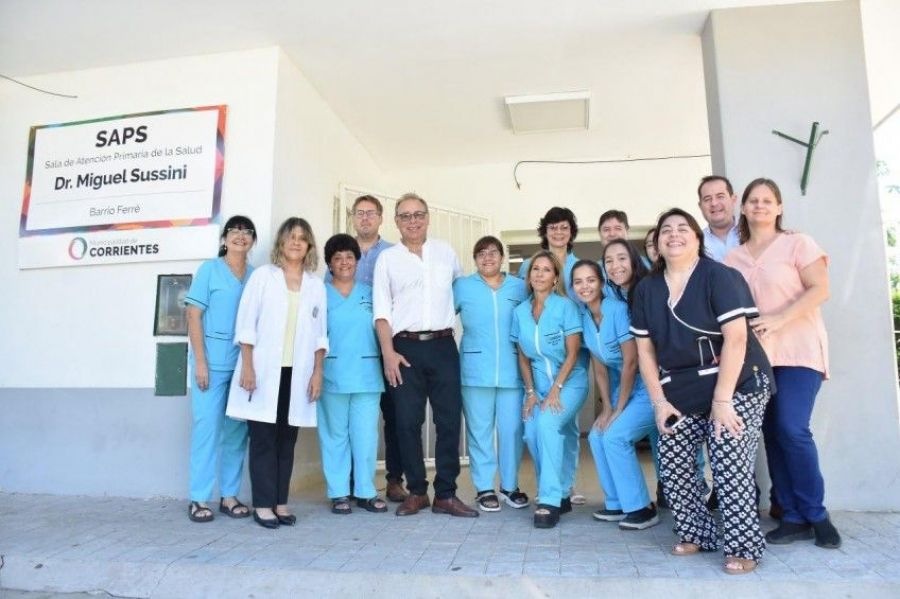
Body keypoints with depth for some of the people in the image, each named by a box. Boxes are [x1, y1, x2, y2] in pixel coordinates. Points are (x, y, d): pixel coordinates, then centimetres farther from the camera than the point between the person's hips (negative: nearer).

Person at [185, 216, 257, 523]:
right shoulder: (209, 269, 2)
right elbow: (193, 315, -3)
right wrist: (200, 361, -10)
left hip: (244, 362, 4)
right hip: (212, 360, -3)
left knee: (237, 429, 7)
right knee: (207, 426, -1)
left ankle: (230, 495, 17)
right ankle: (199, 499, 8)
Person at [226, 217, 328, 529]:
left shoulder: (316, 284, 11)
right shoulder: (263, 275, 4)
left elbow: (319, 333, 10)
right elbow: (246, 324, -1)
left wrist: (317, 371, 3)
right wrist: (247, 366, -8)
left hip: (298, 373, 3)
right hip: (265, 371, -2)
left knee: (287, 439, 7)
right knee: (263, 438, 0)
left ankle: (280, 502, 15)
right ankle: (263, 504, 8)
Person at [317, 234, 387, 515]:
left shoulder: (370, 293, 13)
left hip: (366, 374, 2)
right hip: (332, 375, -2)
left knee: (366, 435, 3)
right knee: (335, 434, 4)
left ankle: (365, 491, 15)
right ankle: (338, 493, 15)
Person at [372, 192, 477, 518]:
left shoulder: (446, 252, 11)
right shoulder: (387, 258, 5)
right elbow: (381, 311, 1)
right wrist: (388, 353, -8)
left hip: (443, 346, 2)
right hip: (406, 348, -1)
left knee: (449, 420, 1)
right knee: (408, 422, 2)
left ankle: (446, 494, 12)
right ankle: (416, 492, 16)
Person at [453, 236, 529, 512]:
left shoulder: (520, 288, 9)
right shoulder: (461, 287, 6)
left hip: (512, 372, 1)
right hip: (476, 372, -1)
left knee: (512, 430, 5)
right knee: (479, 431, 4)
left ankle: (510, 485, 21)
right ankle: (484, 488, 16)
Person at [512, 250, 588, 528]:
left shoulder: (565, 306, -9)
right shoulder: (520, 311, 3)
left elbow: (572, 353, -10)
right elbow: (523, 356, 7)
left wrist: (555, 390, -16)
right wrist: (531, 392, -2)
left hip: (569, 382, -4)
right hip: (539, 384, 4)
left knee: (547, 424, -26)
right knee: (532, 433, -15)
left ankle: (550, 501, -16)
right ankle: (561, 494, 7)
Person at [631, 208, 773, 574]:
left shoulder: (719, 276, -9)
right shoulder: (646, 289, 7)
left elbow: (735, 339, -16)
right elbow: (645, 349, 8)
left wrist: (721, 400, -19)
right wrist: (658, 401, 1)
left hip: (735, 385, -5)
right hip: (680, 392, 5)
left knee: (730, 467, -10)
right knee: (672, 467, 1)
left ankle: (743, 546, 9)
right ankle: (697, 533, 22)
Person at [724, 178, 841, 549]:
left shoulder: (798, 243, 1)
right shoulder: (732, 258, 13)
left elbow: (820, 289, -8)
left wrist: (778, 319, -21)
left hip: (798, 350, -4)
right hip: (755, 355, 4)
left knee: (792, 429, -14)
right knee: (772, 434, 3)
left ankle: (816, 515, 4)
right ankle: (794, 517, 12)